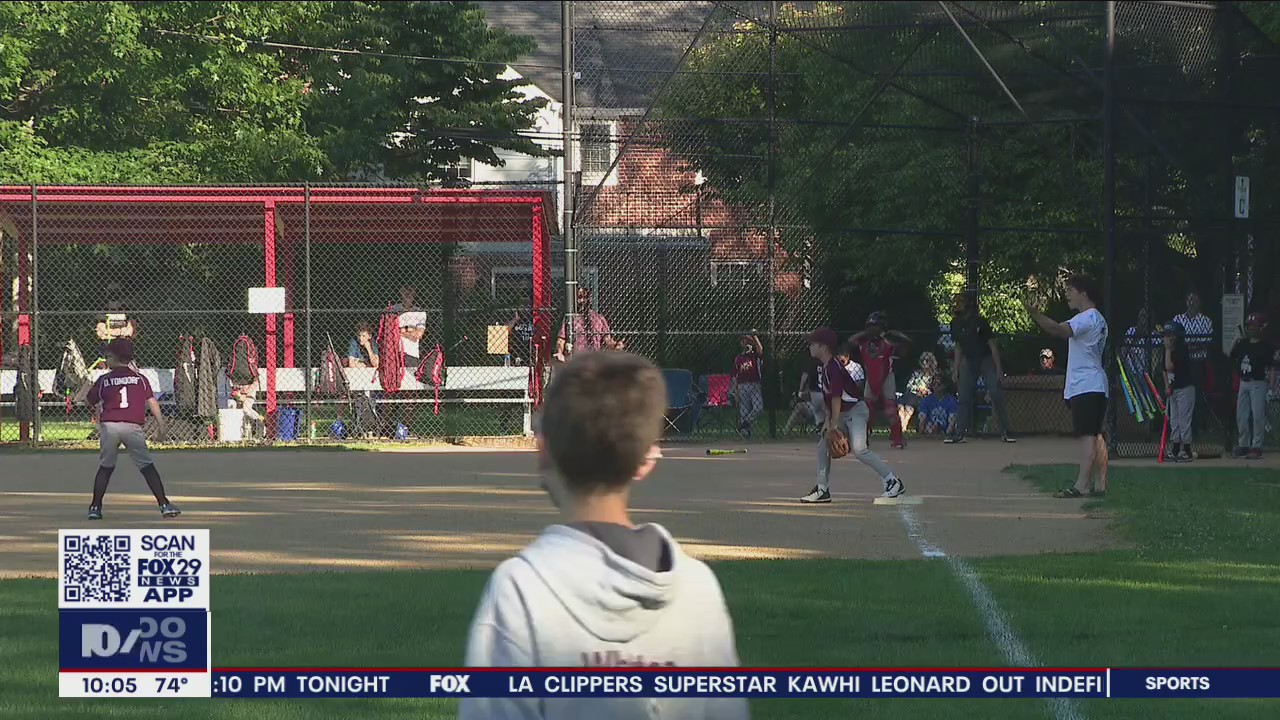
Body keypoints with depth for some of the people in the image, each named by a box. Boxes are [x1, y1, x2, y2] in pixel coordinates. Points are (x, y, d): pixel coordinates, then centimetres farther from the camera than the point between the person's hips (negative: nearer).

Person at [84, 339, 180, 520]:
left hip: (109, 426, 0)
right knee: (147, 467, 4)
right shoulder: (140, 379, 12)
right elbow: (152, 402, 4)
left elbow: (90, 401, 21)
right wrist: (161, 425, 5)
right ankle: (164, 505, -2)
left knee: (105, 468, 13)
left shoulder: (104, 380, 11)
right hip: (133, 427, 0)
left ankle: (95, 507, 9)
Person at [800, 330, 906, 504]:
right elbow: (829, 398, 15)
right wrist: (827, 421, 8)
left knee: (859, 449, -24)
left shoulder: (834, 367, -19)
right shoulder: (825, 367, 12)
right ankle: (822, 490, 18)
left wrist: (834, 425, -24)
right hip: (842, 414, 11)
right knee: (823, 444, 11)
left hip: (855, 410, -11)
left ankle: (893, 482, -19)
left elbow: (836, 397, -23)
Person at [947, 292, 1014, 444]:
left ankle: (1005, 432, -9)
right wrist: (956, 369, 7)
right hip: (968, 361, 5)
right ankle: (960, 433, 6)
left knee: (996, 394, -13)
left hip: (986, 359, -5)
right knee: (964, 397, 1)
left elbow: (992, 344, -14)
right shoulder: (956, 324, 0)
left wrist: (998, 368, -17)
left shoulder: (979, 321, -17)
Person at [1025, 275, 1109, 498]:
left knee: (1087, 437, -15)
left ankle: (1081, 485, -22)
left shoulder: (1087, 318, -12)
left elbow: (1059, 330, -27)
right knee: (1095, 437, 11)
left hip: (1085, 387, -11)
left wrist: (1034, 313, -36)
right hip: (1096, 387, 11)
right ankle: (1099, 485, 12)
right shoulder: (1098, 319, 20)